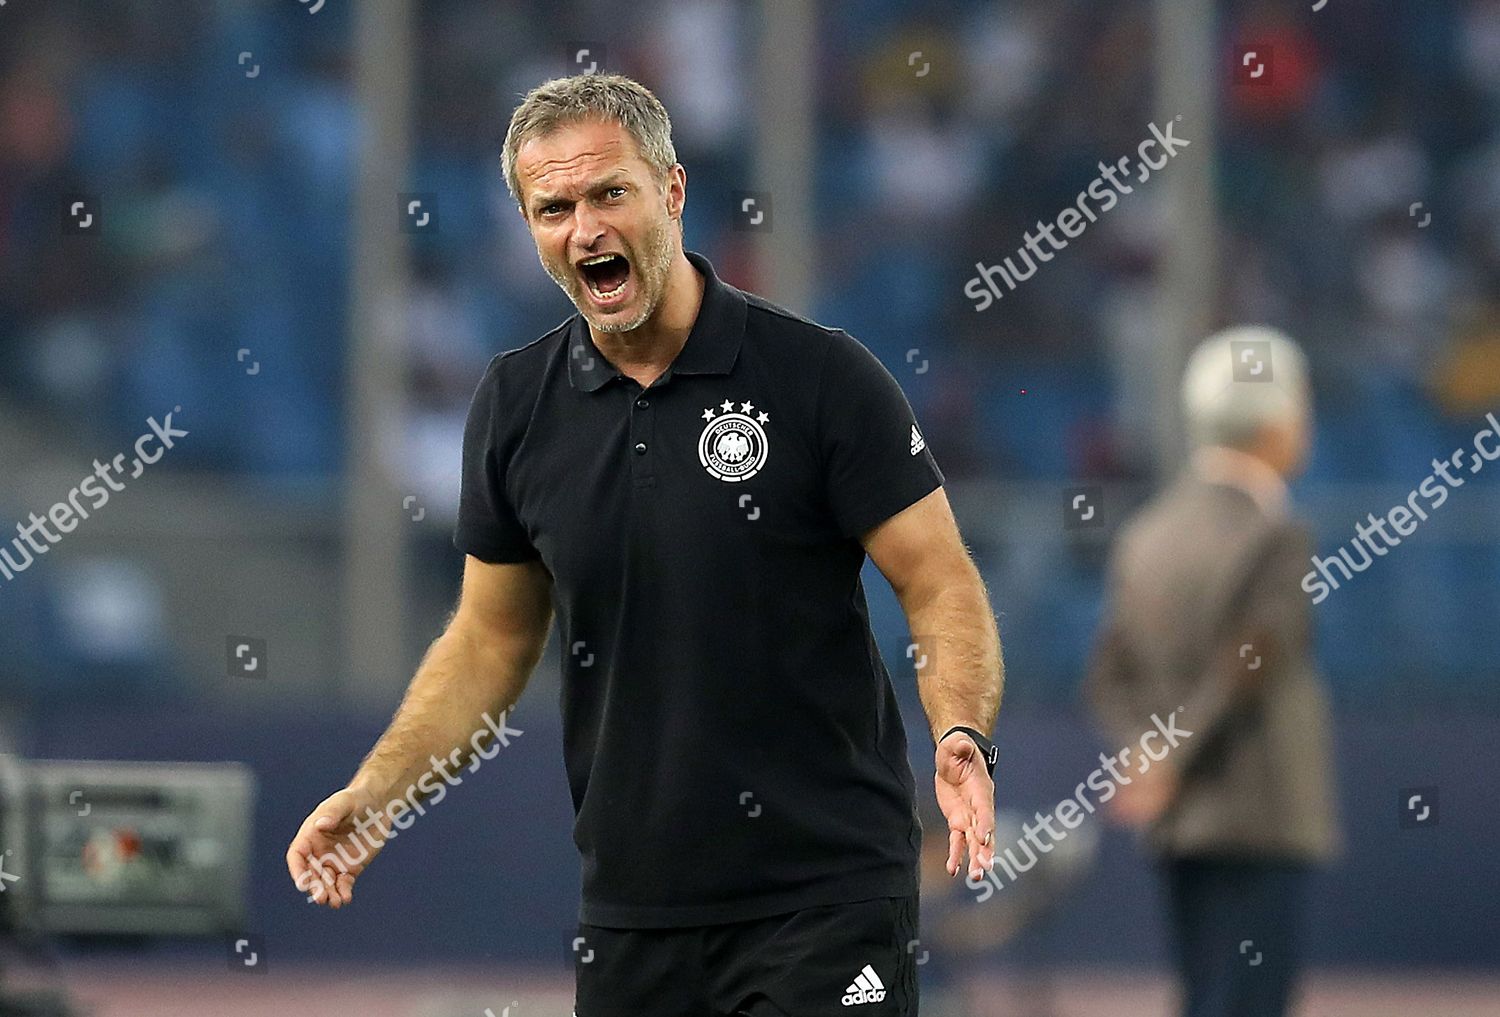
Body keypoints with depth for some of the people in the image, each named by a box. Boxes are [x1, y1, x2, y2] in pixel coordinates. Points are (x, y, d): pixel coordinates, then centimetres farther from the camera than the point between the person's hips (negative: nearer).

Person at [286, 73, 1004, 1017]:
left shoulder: (821, 375, -8)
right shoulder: (516, 405, 5)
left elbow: (942, 586, -7)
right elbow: (491, 639, 15)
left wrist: (962, 739, -25)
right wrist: (372, 793, 3)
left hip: (827, 893, -4)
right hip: (632, 901, 4)